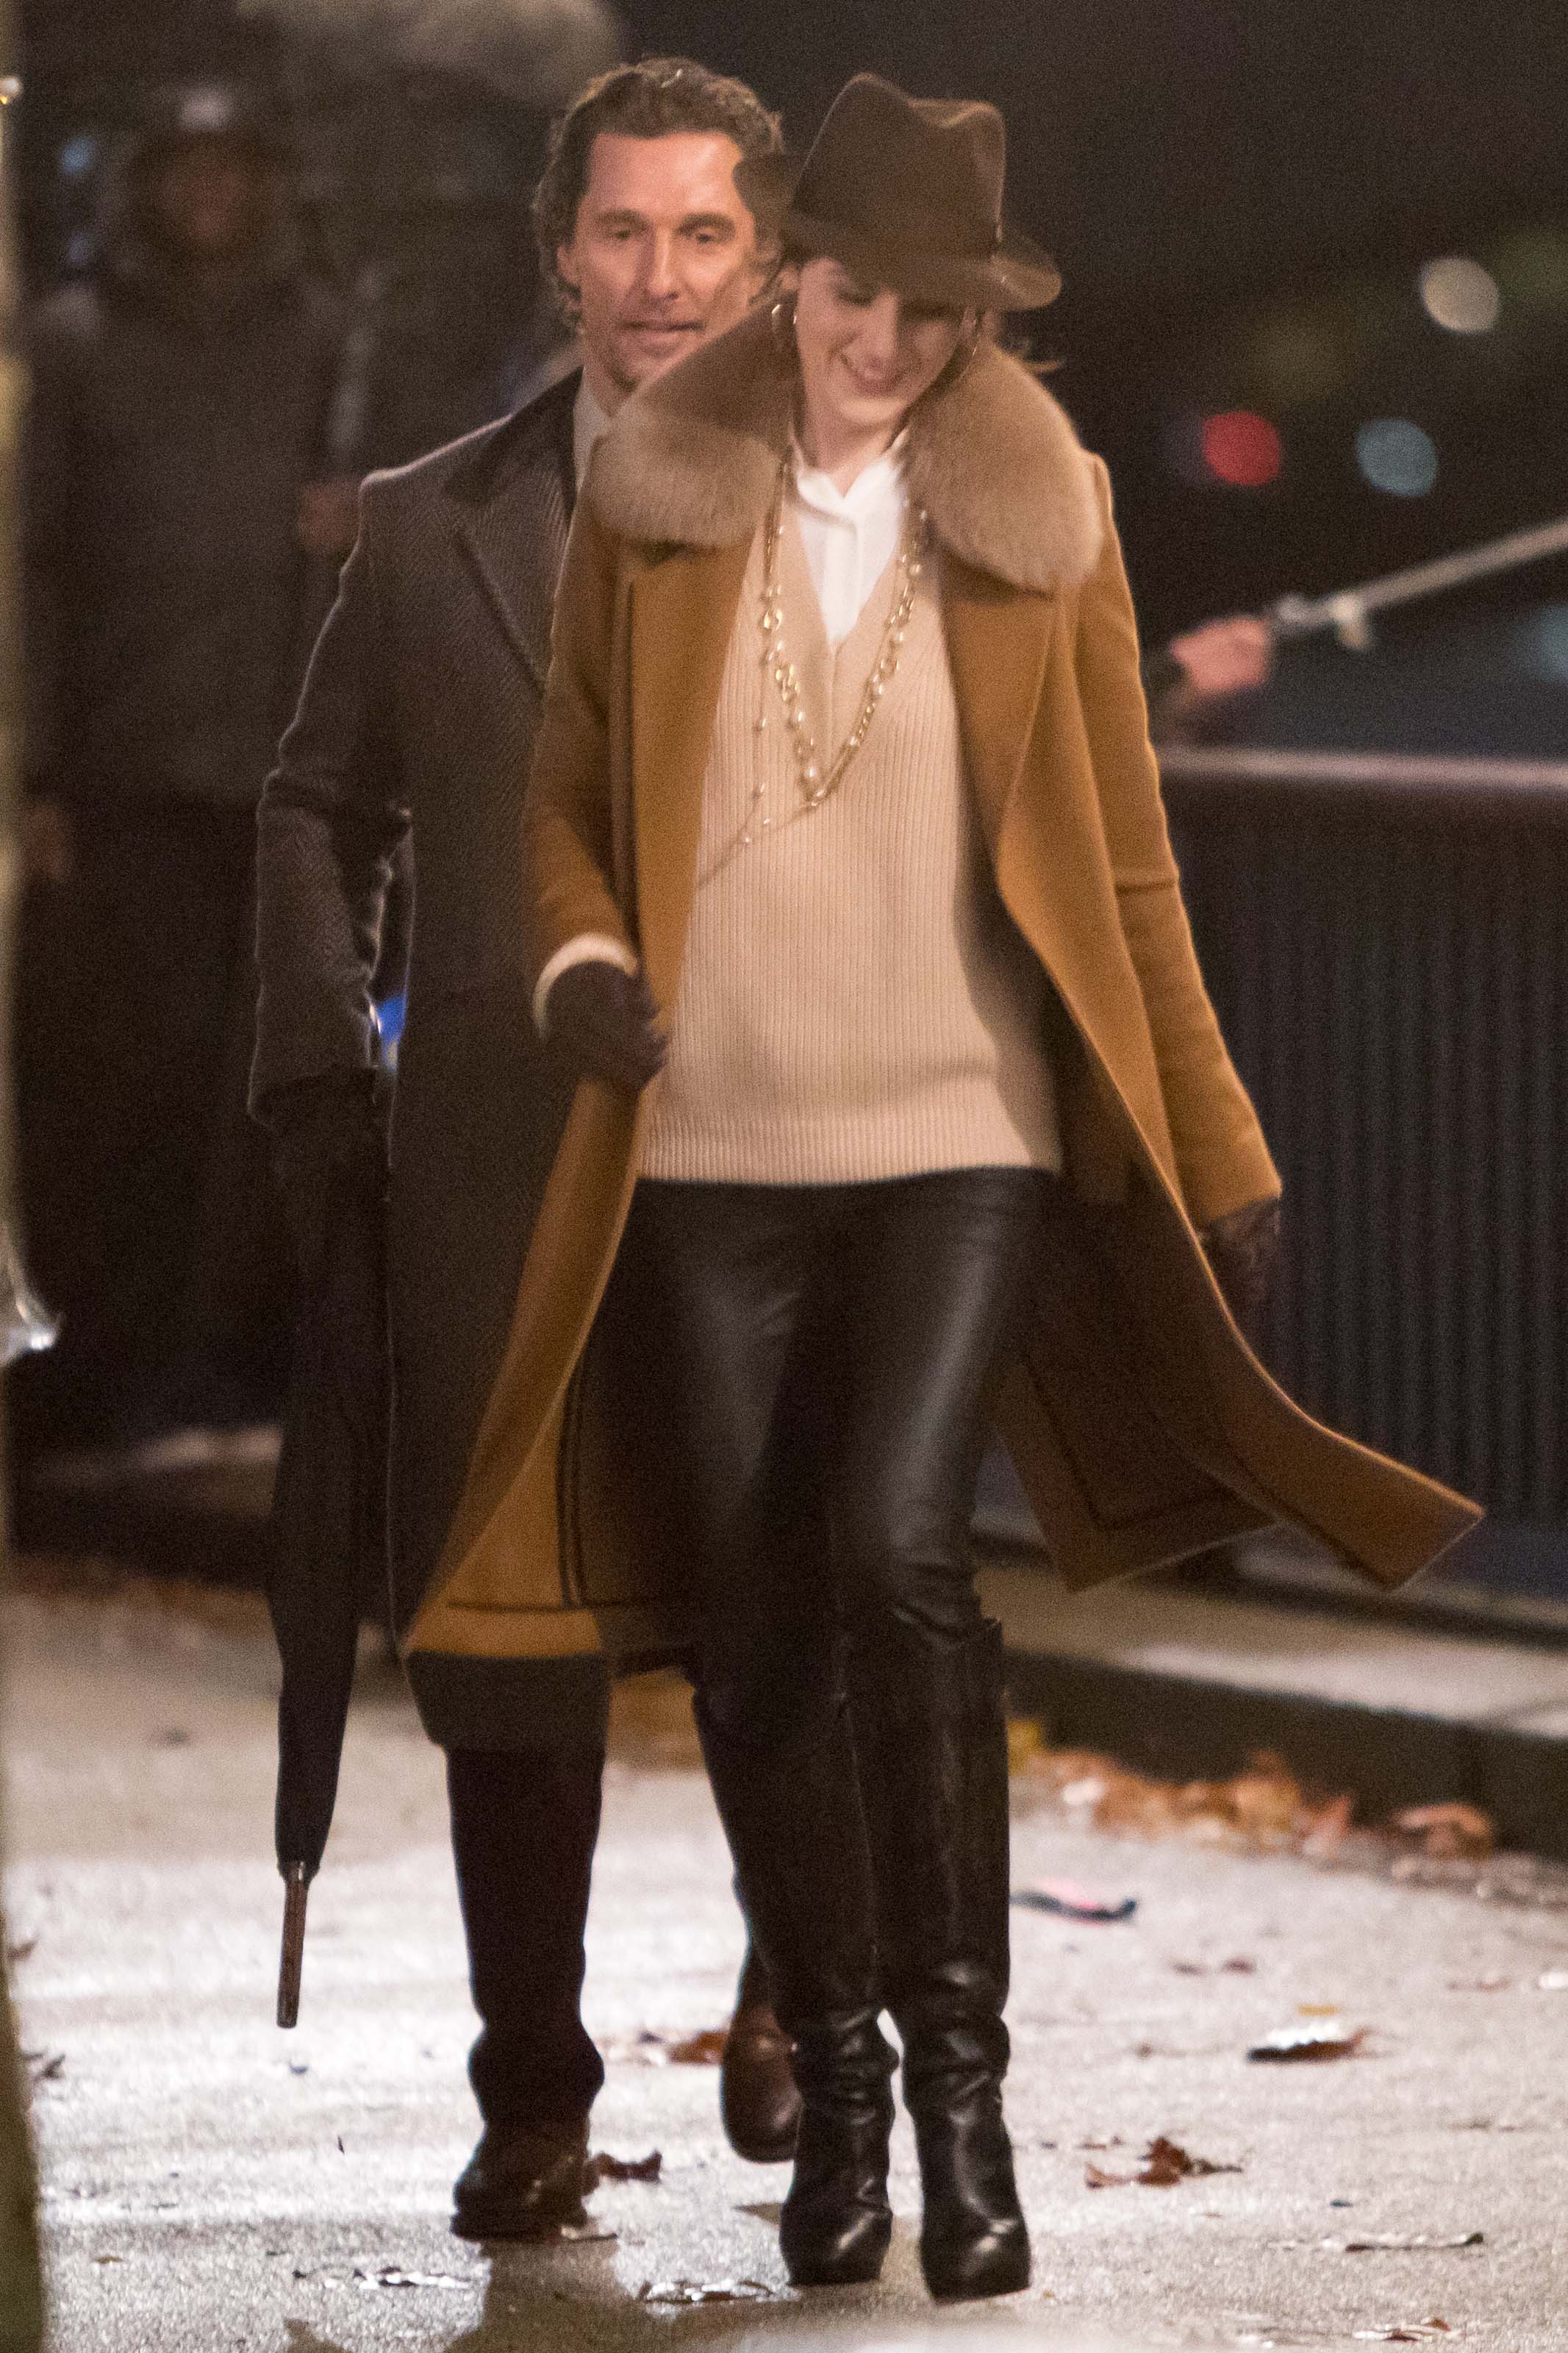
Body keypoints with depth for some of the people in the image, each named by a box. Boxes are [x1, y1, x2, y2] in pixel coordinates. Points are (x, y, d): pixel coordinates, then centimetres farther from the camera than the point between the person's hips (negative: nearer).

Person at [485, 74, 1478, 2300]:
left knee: (898, 1552, -20)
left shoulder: (1043, 519, 3)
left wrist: (1222, 1155, 5)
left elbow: (1126, 864, 7)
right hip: (710, 1154, 2)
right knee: (753, 1625, 3)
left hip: (965, 1138, -2)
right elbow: (568, 789, 11)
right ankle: (836, 2085, 18)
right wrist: (582, 954, -10)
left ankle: (961, 2079, -11)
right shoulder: (655, 502, 3)